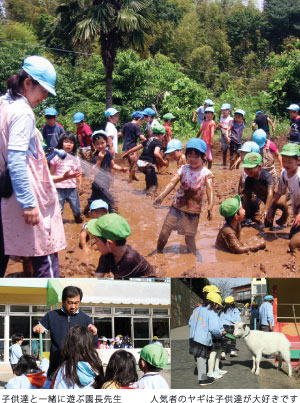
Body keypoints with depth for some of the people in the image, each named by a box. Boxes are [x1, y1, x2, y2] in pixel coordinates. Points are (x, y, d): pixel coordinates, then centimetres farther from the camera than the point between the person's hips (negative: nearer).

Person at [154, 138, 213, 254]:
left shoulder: (206, 173, -9)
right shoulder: (184, 169, -3)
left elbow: (210, 189, -19)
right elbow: (172, 183, -11)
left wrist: (210, 205, -35)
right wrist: (161, 196, -24)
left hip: (193, 210, -2)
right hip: (177, 206, 2)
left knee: (190, 236, 6)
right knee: (165, 230, 3)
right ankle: (158, 252, 24)